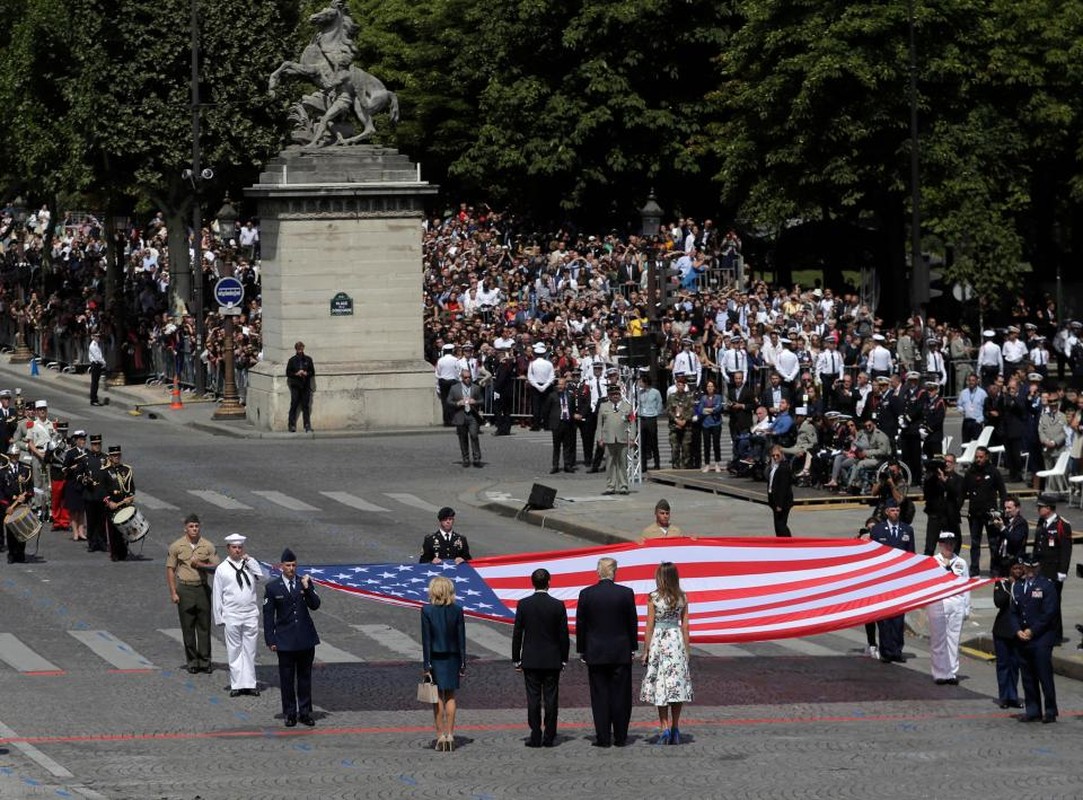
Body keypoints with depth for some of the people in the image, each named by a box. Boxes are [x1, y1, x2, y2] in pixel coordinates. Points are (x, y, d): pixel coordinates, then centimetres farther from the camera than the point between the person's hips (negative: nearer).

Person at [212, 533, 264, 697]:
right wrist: (219, 617, 0)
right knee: (234, 651, 1)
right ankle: (236, 685, 4)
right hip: (232, 615, -2)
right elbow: (217, 595, 3)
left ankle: (250, 684, 8)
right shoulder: (222, 569, 2)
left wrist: (248, 560, -11)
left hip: (251, 614, 2)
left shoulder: (250, 564, 9)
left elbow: (260, 576, -9)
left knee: (250, 650, 4)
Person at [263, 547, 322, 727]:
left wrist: (307, 589, -21)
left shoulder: (305, 583, 3)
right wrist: (270, 640, -4)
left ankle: (305, 712, 16)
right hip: (285, 641, -2)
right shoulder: (272, 587, -1)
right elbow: (268, 615, 0)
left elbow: (315, 605, -6)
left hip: (306, 638, 2)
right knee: (287, 678, 3)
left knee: (305, 677, 8)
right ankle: (290, 714, 11)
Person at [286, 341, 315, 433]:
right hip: (295, 386, -1)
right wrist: (296, 374, -14)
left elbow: (313, 372, 9)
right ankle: (292, 426, 1)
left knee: (306, 406, 1)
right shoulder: (292, 360, 3)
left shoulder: (308, 360, 8)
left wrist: (306, 373, -11)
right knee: (294, 405, -3)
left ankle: (307, 426, 3)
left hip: (306, 386, 1)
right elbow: (288, 373, 2)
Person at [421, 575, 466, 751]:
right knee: (450, 696, 10)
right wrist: (463, 664, 6)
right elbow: (461, 639, -1)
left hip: (435, 657, -2)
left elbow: (426, 639, -10)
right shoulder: (457, 611, -3)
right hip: (452, 657, 2)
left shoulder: (427, 610, -10)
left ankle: (440, 736, 5)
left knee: (437, 697, 6)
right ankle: (450, 735, 7)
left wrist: (426, 664, -7)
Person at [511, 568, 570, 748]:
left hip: (531, 660, 0)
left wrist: (516, 659, 6)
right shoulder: (558, 605, -5)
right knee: (551, 698, 3)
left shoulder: (523, 604, -5)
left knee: (533, 698, 2)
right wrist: (564, 659, 9)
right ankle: (549, 737, 3)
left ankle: (535, 737, -1)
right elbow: (563, 635, -1)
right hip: (552, 660, 0)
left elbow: (517, 633, -2)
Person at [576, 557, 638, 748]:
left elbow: (580, 624, 0)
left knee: (600, 696, 3)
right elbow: (633, 623, 1)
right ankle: (620, 737, 8)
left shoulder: (586, 594, -5)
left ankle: (603, 737, 1)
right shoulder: (626, 593, -5)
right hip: (621, 653, 0)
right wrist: (632, 648, 11)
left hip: (595, 653, 0)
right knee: (620, 696, 6)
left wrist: (581, 651, 9)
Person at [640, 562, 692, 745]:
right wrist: (686, 649, 13)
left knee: (660, 684, 1)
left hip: (659, 641, -3)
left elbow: (649, 626, -6)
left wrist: (646, 651, 1)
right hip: (677, 640, 3)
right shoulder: (682, 598, 1)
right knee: (677, 683, 7)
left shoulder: (654, 598, -8)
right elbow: (685, 625, 5)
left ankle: (665, 728, -5)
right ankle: (675, 729, 8)